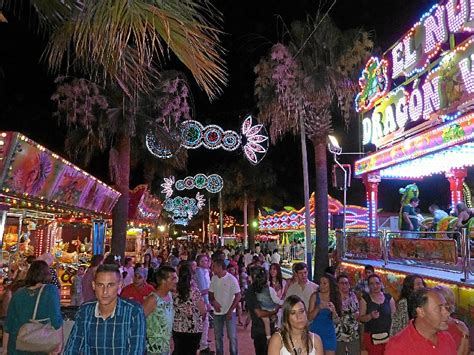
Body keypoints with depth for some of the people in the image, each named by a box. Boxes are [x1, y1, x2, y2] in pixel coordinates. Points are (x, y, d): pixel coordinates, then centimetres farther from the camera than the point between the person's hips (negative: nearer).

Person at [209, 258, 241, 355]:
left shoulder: (231, 279, -14)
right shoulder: (214, 278, 0)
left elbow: (238, 296, -12)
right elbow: (211, 293, 10)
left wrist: (230, 310, -16)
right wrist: (213, 302, -11)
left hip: (229, 312, -4)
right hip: (217, 312, 4)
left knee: (232, 336, -1)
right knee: (218, 336, 14)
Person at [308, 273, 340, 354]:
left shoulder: (335, 297, 1)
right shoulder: (315, 296, -5)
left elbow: (336, 320, 0)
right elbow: (309, 317, -7)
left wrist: (333, 311, -21)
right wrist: (318, 308, -23)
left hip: (329, 332, 2)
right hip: (316, 331, -2)